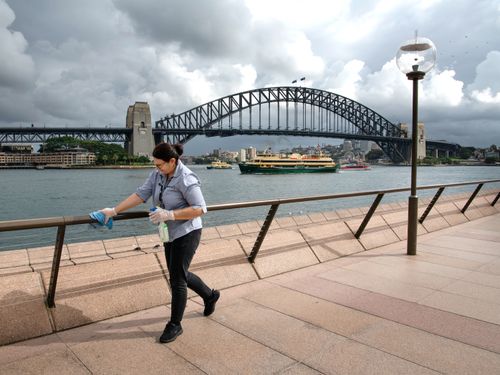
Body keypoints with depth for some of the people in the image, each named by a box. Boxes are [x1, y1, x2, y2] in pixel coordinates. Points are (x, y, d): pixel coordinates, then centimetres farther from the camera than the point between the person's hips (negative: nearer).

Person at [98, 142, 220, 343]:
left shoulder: (186, 179, -23)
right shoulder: (157, 174, -1)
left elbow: (200, 209, -25)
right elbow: (140, 194, -3)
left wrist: (169, 214, -30)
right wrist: (114, 210, -8)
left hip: (186, 234, -8)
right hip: (171, 233, 8)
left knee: (177, 278, -1)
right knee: (179, 274, 18)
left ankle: (175, 325, 18)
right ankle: (210, 295, 41)